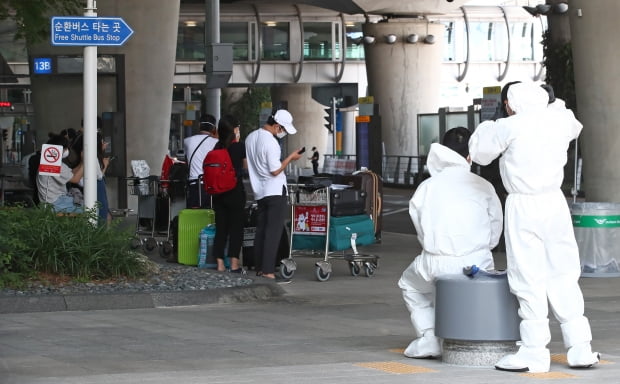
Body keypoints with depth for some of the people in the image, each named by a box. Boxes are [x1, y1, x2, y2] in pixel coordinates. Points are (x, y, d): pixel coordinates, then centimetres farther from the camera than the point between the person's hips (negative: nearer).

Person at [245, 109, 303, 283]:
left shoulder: (250, 138, 9)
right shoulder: (270, 142, -18)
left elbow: (247, 164, 17)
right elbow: (275, 170, -19)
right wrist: (290, 157, -7)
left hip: (259, 192, 9)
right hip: (275, 191, -9)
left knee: (261, 231, 12)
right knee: (273, 232, -9)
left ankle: (259, 269, 14)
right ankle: (268, 272, -14)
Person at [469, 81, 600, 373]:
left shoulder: (509, 127, -11)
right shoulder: (559, 120, 4)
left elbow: (479, 152, 3)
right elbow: (574, 126, 28)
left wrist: (487, 127, 21)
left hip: (523, 207, -5)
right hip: (555, 203, 5)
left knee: (529, 279, -1)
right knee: (563, 275, 11)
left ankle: (535, 352, 0)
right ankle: (579, 348, 13)